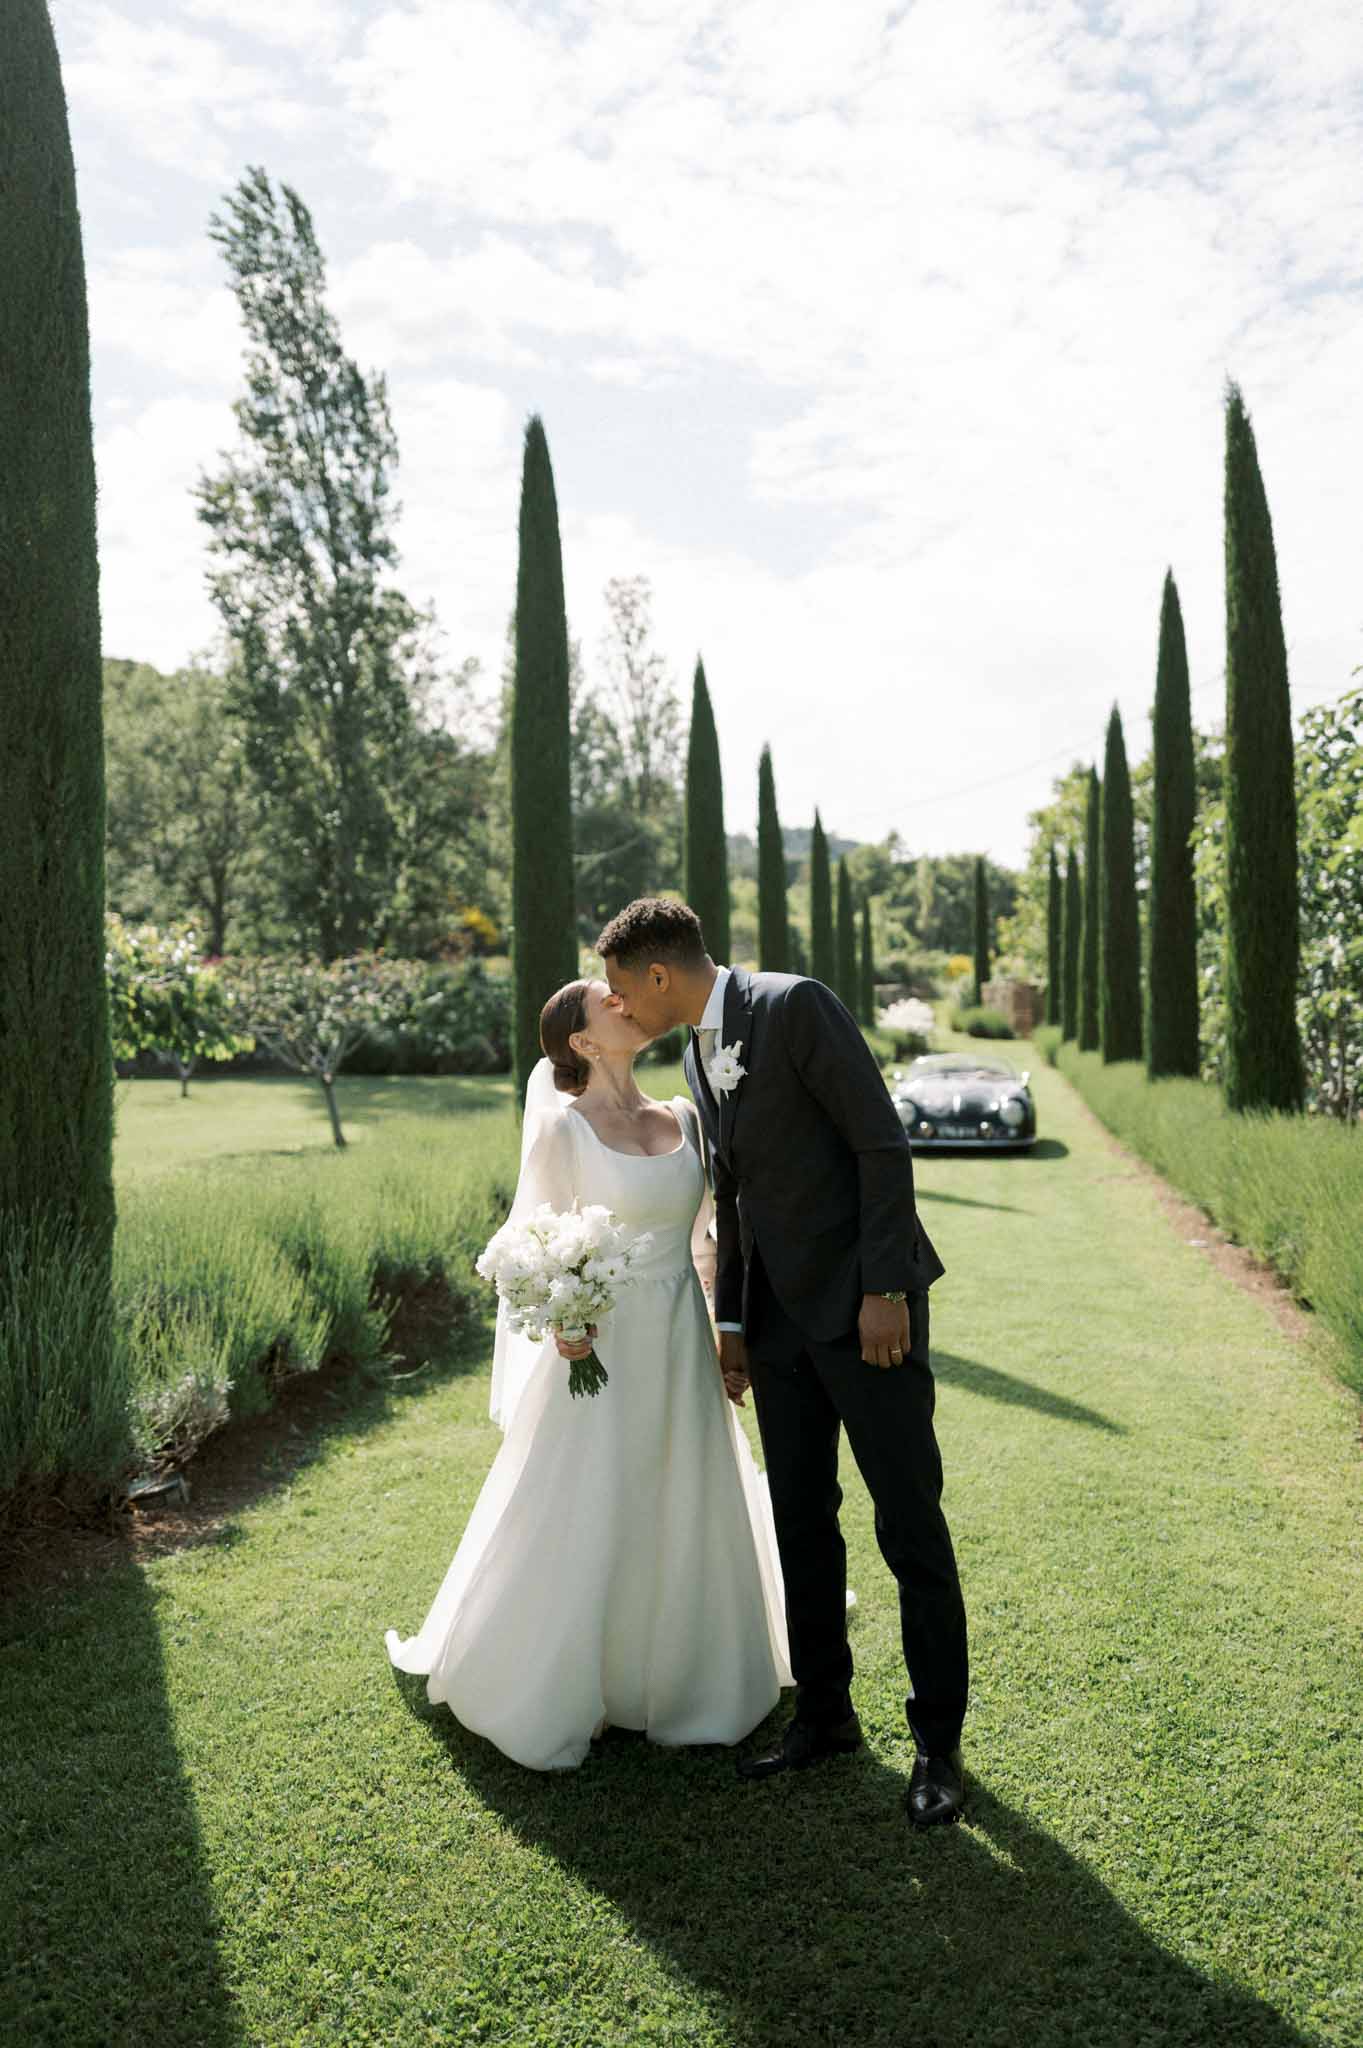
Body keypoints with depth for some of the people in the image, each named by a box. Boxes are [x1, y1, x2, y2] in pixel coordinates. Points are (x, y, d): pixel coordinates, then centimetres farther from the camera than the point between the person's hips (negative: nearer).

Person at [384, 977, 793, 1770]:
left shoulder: (683, 1117, 6)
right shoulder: (562, 1126, -8)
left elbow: (705, 1233, 11)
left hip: (682, 1350, 5)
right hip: (601, 1348, -5)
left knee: (686, 1521, 14)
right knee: (584, 1527, 5)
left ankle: (673, 1680, 34)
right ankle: (559, 1692, 26)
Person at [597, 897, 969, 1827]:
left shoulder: (797, 1006, -14)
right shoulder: (699, 1051, 11)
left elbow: (883, 1145, -17)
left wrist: (885, 1290, -19)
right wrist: (731, 1319, 15)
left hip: (866, 1305, -7)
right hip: (780, 1315, 8)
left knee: (910, 1525, 2)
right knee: (802, 1524, 13)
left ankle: (939, 1741, 17)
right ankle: (825, 1714, 29)